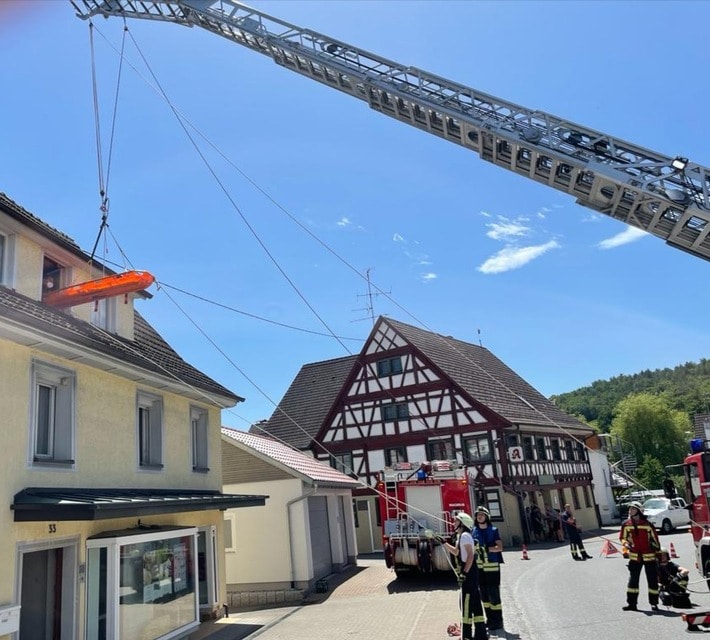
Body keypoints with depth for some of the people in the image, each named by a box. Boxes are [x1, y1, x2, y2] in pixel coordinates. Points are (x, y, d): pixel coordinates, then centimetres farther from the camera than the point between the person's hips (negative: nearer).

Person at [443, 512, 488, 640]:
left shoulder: (465, 535, -15)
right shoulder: (460, 535, 14)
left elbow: (471, 555, -22)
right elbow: (456, 552, 28)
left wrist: (464, 572, -24)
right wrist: (444, 543, 22)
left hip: (468, 573, -10)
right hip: (468, 573, 10)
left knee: (466, 604, -5)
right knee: (475, 603, 14)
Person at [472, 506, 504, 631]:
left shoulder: (493, 530, -3)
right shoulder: (474, 531, 10)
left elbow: (500, 547, -10)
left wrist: (487, 548, -24)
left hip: (492, 565, -5)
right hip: (479, 566, 5)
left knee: (493, 593, -5)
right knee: (483, 594, 9)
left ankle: (497, 621, 4)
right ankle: (490, 619, 20)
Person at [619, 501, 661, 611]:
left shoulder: (647, 524, -7)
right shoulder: (626, 524, 1)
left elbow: (655, 538, 1)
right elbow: (622, 537, 11)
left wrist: (659, 552, 4)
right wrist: (626, 544, -9)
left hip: (649, 556, -2)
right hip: (634, 556, 2)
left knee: (652, 579, 4)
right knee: (633, 579, 3)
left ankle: (653, 603, 17)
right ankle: (632, 603, 9)